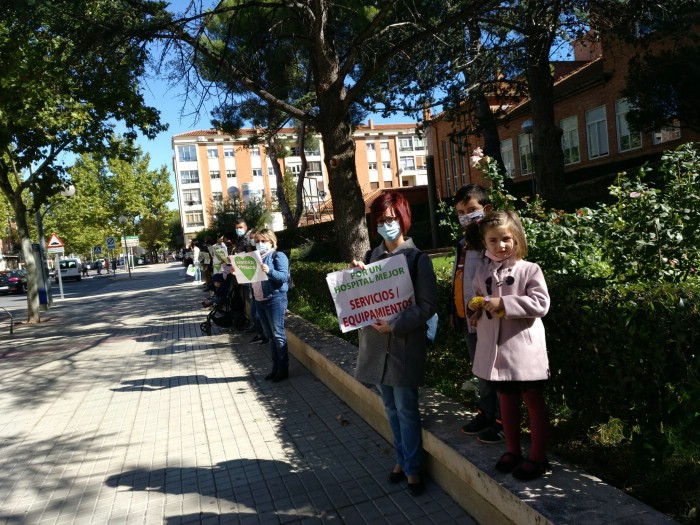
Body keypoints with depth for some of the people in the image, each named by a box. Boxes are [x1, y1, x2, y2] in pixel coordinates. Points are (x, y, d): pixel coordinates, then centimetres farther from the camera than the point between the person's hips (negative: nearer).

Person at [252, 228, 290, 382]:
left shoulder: (278, 256, -7)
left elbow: (284, 276, -18)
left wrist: (269, 271, -33)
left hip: (275, 299, -7)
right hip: (259, 300, 8)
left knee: (278, 335, -3)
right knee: (269, 335, 12)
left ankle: (283, 369, 5)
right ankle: (275, 367, 21)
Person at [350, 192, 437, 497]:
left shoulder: (417, 259, -8)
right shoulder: (371, 257, 7)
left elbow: (428, 305, -11)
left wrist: (396, 325, -21)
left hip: (405, 343, -5)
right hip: (377, 343, 5)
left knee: (406, 408, 3)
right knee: (391, 407, 16)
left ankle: (412, 469, 19)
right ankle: (402, 459, 32)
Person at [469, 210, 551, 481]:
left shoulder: (529, 270, -9)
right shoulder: (482, 273, 6)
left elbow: (541, 304, -19)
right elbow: (476, 304, 18)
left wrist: (504, 303, -23)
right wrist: (476, 306, -5)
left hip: (524, 348, -5)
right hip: (495, 348, 5)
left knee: (534, 402, 9)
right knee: (506, 401, 18)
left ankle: (537, 456, 24)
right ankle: (513, 450, 35)